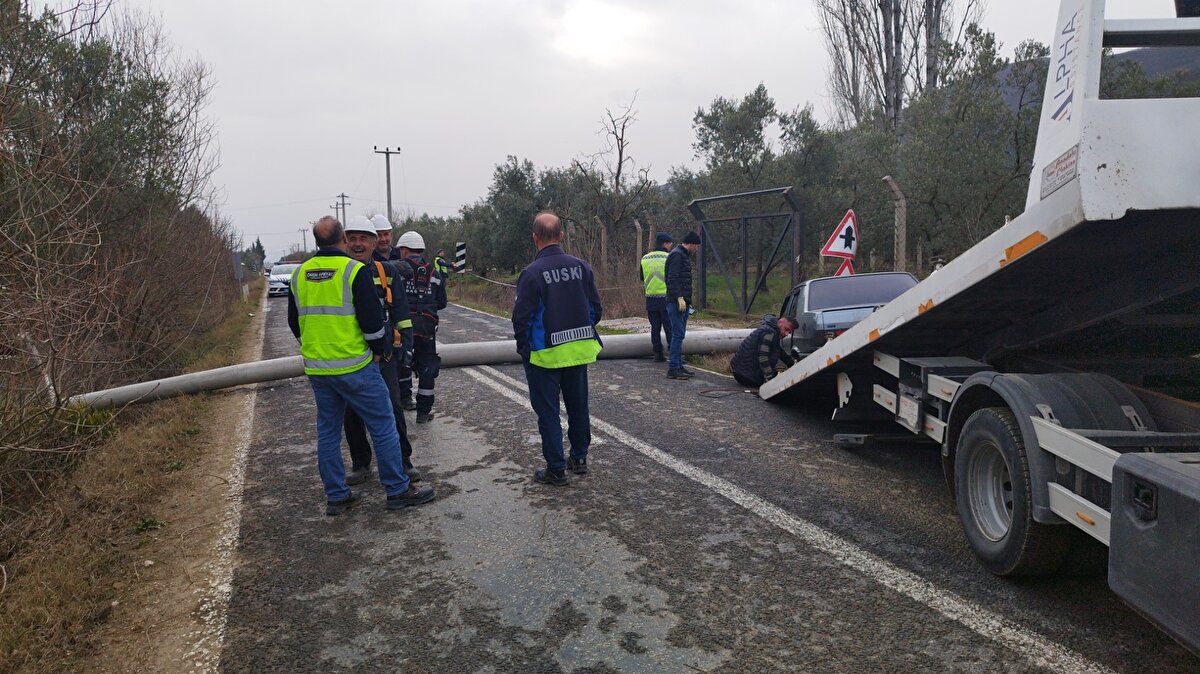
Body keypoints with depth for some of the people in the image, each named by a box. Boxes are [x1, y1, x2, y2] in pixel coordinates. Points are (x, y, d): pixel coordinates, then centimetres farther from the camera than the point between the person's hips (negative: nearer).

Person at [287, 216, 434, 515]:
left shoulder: (299, 274, 6)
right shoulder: (354, 270, -13)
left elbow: (294, 322, 15)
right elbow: (372, 318, -14)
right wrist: (380, 349, 1)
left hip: (316, 368, 6)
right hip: (354, 366, -6)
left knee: (327, 431, 14)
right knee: (383, 426, 3)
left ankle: (336, 496, 20)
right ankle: (398, 490, 8)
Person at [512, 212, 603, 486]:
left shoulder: (531, 273, -17)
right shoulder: (581, 266, -2)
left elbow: (521, 317, -14)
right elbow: (596, 307, 3)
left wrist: (523, 347, 2)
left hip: (544, 353, -5)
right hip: (579, 350, 5)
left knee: (548, 412, 6)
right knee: (578, 405, 19)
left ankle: (556, 470, 11)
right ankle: (579, 458, 32)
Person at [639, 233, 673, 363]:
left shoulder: (645, 259, 5)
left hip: (650, 299, 4)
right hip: (666, 299, -4)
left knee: (655, 328, 10)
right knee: (670, 328, 1)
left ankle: (658, 354, 11)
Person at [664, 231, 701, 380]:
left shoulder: (683, 255, 21)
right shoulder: (676, 255, -11)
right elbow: (672, 279, -19)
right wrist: (680, 298, -24)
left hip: (683, 302, 10)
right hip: (677, 302, -10)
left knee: (679, 335, 12)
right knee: (678, 334, -11)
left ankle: (679, 365, 17)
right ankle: (673, 368, -10)